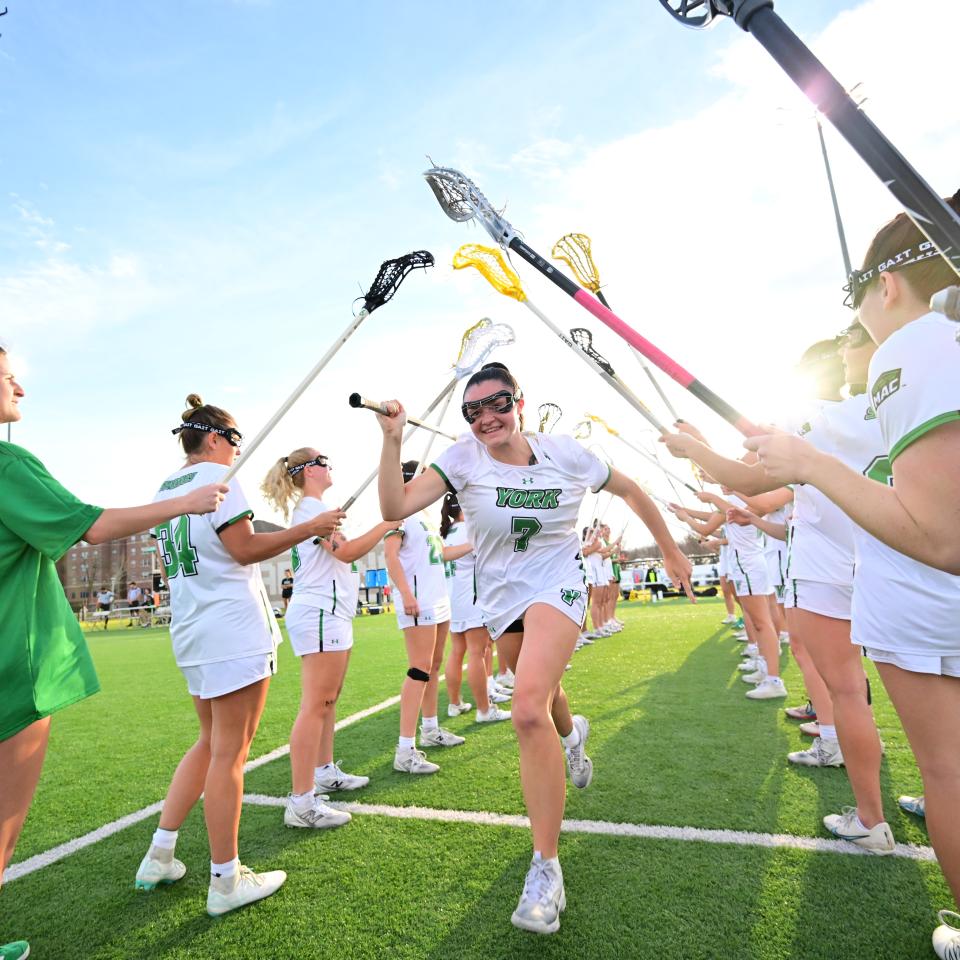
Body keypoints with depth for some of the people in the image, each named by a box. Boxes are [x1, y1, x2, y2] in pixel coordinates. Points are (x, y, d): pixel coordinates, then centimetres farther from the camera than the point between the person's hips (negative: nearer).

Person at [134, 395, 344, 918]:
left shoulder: (165, 488, 16)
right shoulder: (215, 475, -10)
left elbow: (169, 567, 21)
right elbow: (245, 549, -17)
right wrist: (309, 528, -13)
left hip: (190, 632, 9)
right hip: (234, 630, -9)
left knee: (211, 743, 21)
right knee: (229, 753, 0)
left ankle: (158, 857, 28)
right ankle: (225, 881, 13)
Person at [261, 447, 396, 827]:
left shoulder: (312, 507, 20)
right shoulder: (310, 506, -12)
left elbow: (340, 554, 25)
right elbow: (346, 552, -21)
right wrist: (387, 523, -16)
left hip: (331, 612, 11)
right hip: (319, 613, -11)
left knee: (328, 699, 17)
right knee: (315, 706, -9)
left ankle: (324, 772, 29)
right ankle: (301, 803, -5)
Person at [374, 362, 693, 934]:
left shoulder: (565, 454, -12)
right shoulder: (462, 459, -11)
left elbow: (631, 490, 3)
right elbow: (395, 509, -21)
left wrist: (671, 551, 9)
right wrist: (393, 440, -30)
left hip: (556, 585, -3)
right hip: (501, 596, 4)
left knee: (528, 709, -24)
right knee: (542, 697, 22)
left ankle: (547, 869, -8)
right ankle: (570, 733, 62)